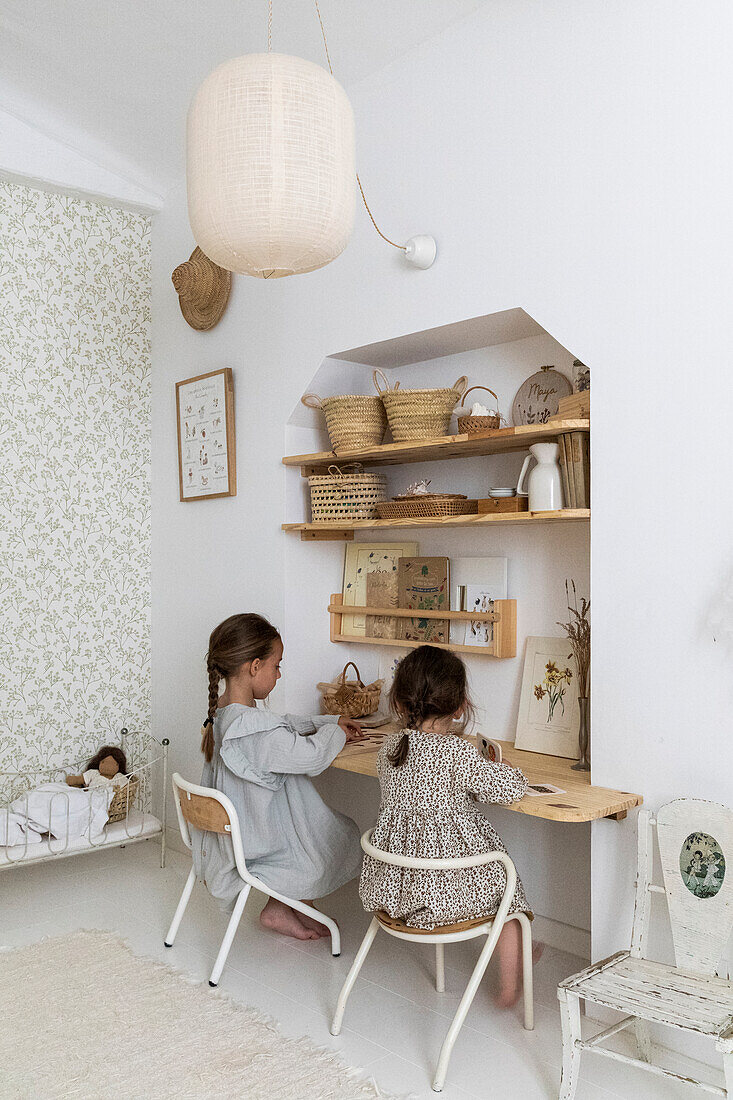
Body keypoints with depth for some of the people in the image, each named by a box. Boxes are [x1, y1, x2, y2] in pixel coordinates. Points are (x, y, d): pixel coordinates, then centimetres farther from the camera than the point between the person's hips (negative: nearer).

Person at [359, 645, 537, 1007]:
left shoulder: (389, 748, -2)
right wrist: (496, 766, 5)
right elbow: (511, 789, -14)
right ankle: (509, 987, 37)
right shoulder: (460, 753, -21)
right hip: (448, 888, -6)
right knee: (505, 886, 24)